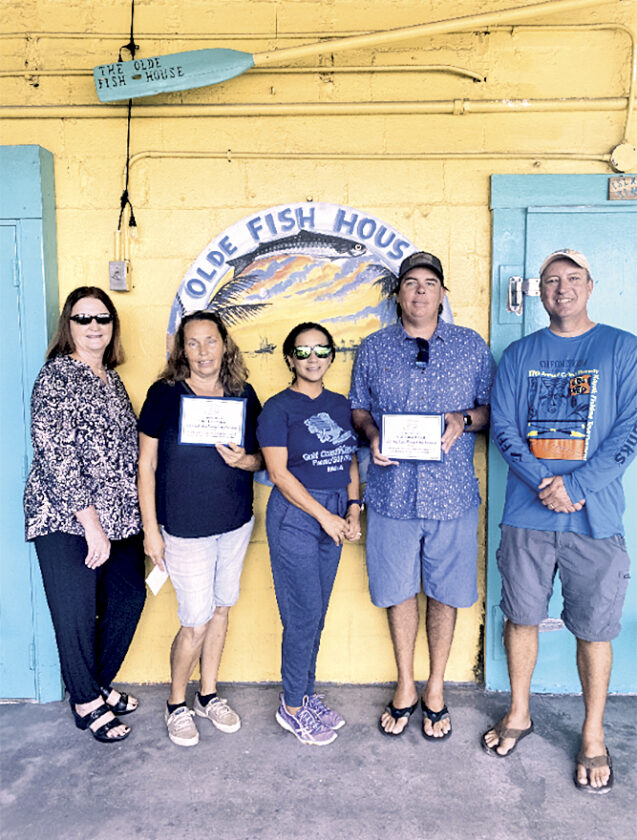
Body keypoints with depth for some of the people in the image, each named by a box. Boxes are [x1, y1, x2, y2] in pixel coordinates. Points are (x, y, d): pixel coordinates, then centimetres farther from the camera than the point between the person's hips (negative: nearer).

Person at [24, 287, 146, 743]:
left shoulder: (112, 378, 12)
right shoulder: (56, 377, -11)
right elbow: (56, 457, -17)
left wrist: (136, 514, 13)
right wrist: (90, 524, -18)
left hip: (119, 517, 8)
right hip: (67, 520, -7)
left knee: (129, 596, 13)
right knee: (77, 612, 5)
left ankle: (99, 685, 35)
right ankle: (86, 703, 27)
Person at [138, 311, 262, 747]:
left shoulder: (243, 394, 1)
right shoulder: (165, 394, -9)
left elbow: (261, 457, 9)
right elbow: (146, 464, -5)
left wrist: (244, 460, -14)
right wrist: (151, 529, -7)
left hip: (236, 522, 4)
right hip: (185, 527, -4)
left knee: (221, 610, 16)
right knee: (196, 622, 1)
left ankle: (209, 695, 36)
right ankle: (177, 704, 27)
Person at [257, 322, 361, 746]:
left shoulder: (340, 404, 10)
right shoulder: (278, 408, -8)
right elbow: (279, 473, -13)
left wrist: (353, 507, 2)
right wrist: (324, 516, -13)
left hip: (335, 515, 6)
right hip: (294, 516, -6)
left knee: (318, 613, 13)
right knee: (304, 615, -1)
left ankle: (307, 693, 31)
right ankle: (292, 707, 18)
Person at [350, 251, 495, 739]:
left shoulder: (472, 346, 5)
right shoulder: (374, 348, 7)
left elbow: (492, 409, 8)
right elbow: (358, 409, 13)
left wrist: (464, 420, -12)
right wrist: (372, 434, -8)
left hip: (452, 493, 0)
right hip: (391, 492, 1)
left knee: (445, 592, 11)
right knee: (398, 590, 11)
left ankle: (436, 689, 32)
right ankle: (405, 687, 32)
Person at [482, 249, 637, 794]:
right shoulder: (519, 355, 7)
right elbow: (503, 428, 1)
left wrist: (576, 487, -15)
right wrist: (544, 483, -13)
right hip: (527, 514, 2)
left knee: (593, 629, 8)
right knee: (521, 617, 13)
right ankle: (519, 714, 34)